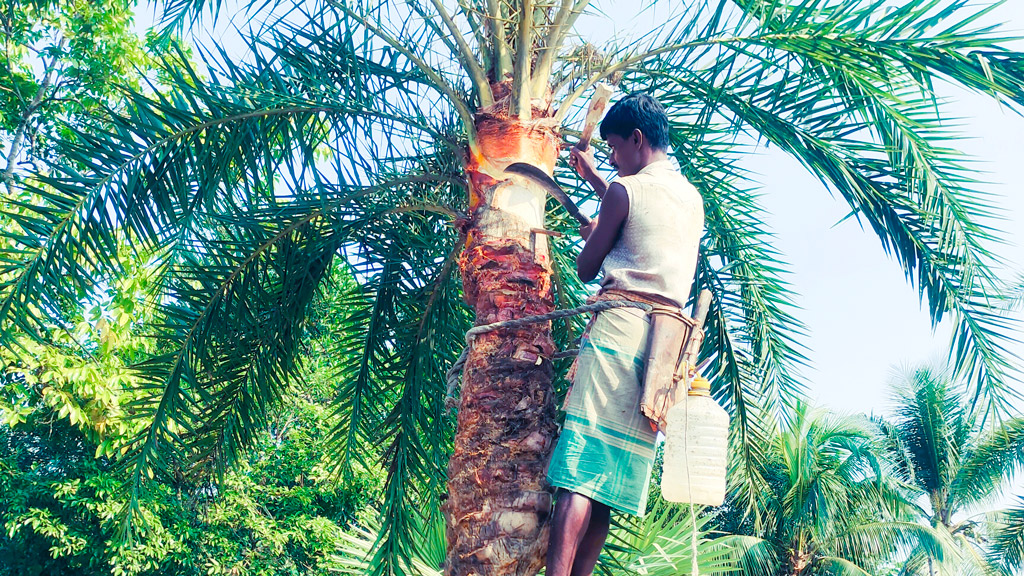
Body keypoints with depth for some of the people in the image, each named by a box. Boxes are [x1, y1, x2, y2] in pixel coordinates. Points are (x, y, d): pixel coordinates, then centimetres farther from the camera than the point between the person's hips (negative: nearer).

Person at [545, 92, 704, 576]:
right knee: (607, 479, 4)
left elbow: (586, 269, 6)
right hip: (667, 335, 7)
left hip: (618, 325, -6)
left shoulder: (624, 189, 0)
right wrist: (592, 178, 48)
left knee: (579, 472, -13)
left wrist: (591, 234, 28)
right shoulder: (694, 199, 21)